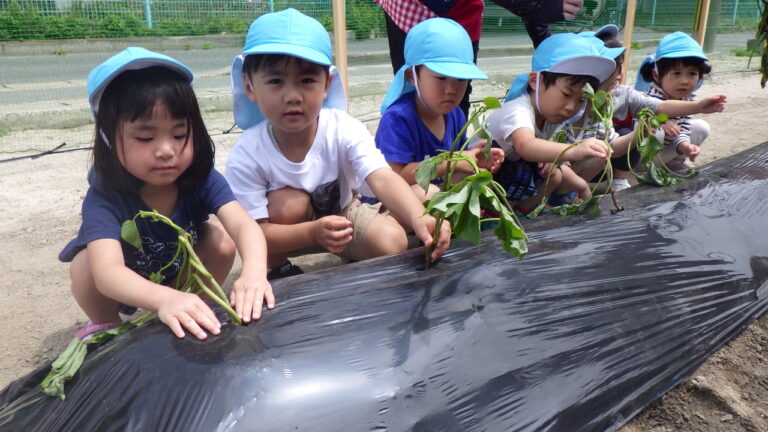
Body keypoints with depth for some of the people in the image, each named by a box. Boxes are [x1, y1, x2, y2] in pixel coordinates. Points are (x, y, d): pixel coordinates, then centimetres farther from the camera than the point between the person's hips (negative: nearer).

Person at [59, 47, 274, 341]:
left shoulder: (202, 180, -27)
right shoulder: (105, 198, -35)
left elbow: (243, 224, -42)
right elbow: (106, 270, -51)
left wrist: (254, 272, -65)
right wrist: (165, 299, -71)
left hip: (180, 270, 2)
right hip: (122, 286, -2)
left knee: (222, 240, -22)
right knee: (86, 265, -31)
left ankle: (193, 314, 4)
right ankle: (105, 325, 2)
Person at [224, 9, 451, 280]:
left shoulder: (345, 131, -28)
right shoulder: (246, 156, -28)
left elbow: (383, 179, -41)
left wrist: (419, 219, -62)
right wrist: (312, 233, -46)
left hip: (342, 212, 1)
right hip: (289, 229, 0)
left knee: (393, 243, -24)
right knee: (287, 202, -33)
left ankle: (357, 258, 11)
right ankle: (279, 272, -4)